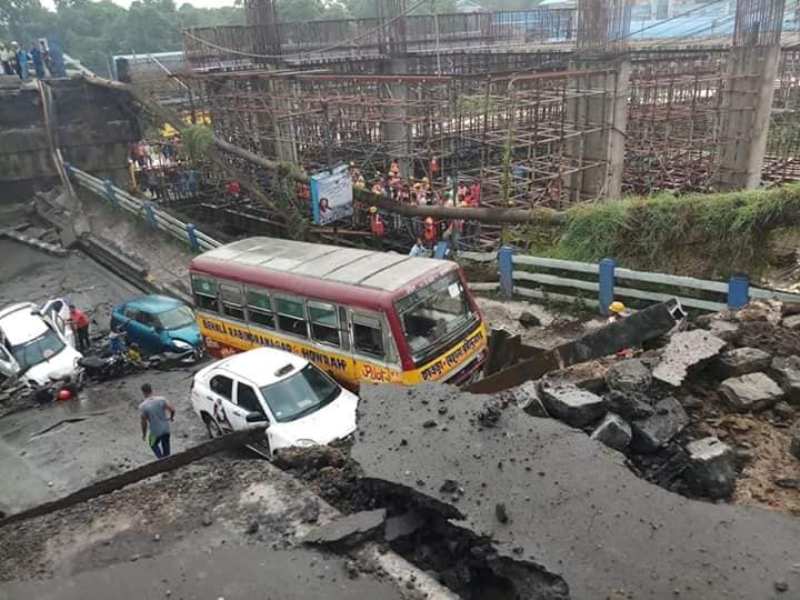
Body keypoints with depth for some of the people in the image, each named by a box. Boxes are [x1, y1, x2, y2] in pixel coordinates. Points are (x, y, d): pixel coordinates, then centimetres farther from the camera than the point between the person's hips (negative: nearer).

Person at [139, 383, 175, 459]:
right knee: (166, 446, 23)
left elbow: (144, 422, -14)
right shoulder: (161, 399, -11)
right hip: (166, 428, 3)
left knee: (153, 445, 25)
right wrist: (171, 417, 14)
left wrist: (144, 434, 1)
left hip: (155, 431, -3)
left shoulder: (142, 406, -18)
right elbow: (172, 410, -8)